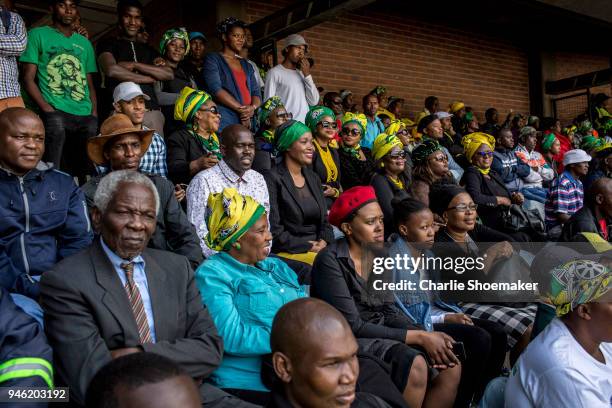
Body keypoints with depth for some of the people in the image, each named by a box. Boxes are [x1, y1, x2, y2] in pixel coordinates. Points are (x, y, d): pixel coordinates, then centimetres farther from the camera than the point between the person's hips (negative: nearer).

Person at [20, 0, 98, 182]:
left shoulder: (84, 43, 25)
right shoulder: (38, 35, 11)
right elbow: (28, 78, 4)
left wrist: (94, 115, 4)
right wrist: (47, 110, -12)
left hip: (86, 116, 4)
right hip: (55, 114, -4)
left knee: (85, 174, -8)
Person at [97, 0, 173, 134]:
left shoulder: (149, 49, 24)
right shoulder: (108, 44, 13)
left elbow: (169, 74, 8)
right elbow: (112, 70, -8)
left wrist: (134, 65, -2)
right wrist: (150, 78, 1)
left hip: (152, 112, 3)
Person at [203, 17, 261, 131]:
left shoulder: (246, 65, 22)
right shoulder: (212, 59, 5)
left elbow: (256, 92, 15)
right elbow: (215, 89, -9)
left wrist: (252, 107, -9)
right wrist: (241, 109, -14)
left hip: (248, 122, 5)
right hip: (224, 122, -5)